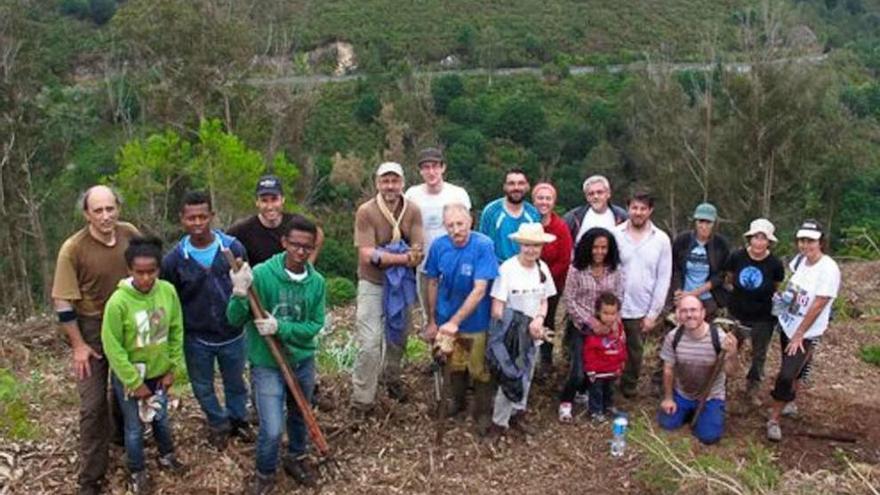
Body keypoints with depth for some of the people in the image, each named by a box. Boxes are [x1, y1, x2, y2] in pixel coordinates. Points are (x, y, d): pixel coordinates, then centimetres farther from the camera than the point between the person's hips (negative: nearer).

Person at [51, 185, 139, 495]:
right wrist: (78, 345, -14)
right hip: (92, 329, -4)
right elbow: (63, 301, -15)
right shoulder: (73, 248, -21)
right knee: (93, 403, -1)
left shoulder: (131, 234, -10)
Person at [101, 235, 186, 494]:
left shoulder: (168, 291, -16)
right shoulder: (118, 302, -26)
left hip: (159, 372, 3)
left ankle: (166, 456, 50)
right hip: (128, 376, -3)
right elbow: (113, 348, -18)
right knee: (134, 427, 14)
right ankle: (137, 473, 37)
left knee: (162, 418, 24)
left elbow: (176, 331, -3)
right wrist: (135, 383, -14)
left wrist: (174, 368, -2)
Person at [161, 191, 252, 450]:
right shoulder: (173, 259, -14)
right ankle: (218, 424, 46)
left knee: (235, 383, 22)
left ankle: (238, 420, 48)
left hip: (232, 335, 0)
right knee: (203, 387, 20)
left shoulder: (234, 248, -15)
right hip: (196, 338, 0)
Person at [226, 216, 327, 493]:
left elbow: (315, 326, -8)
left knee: (299, 416, 23)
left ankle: (296, 459, 50)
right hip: (267, 364, -4)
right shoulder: (261, 274, -19)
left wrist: (280, 328, -23)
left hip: (303, 362, 4)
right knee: (272, 429, -4)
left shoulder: (317, 282, -8)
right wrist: (240, 295, -38)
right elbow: (235, 320, -18)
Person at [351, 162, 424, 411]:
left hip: (402, 284, 4)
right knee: (370, 342, -7)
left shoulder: (413, 211, -8)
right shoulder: (366, 212, -17)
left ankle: (392, 379, 44)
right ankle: (361, 400, 4)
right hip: (373, 284, -4)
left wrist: (385, 256, -30)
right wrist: (403, 257, -25)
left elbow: (418, 252, -13)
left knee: (398, 337, 20)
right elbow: (367, 255, -22)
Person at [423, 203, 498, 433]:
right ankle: (457, 401, 48)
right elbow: (432, 283, -1)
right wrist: (432, 320, 3)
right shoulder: (439, 246, -13)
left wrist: (454, 322, -30)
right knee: (455, 365, 23)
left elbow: (479, 290, -27)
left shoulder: (483, 246, -24)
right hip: (447, 319, 3)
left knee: (480, 370, 12)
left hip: (476, 320, -3)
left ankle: (482, 412, 35)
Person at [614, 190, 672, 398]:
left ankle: (629, 389, 34)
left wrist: (653, 313, -3)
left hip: (640, 311, 1)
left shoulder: (661, 239, -3)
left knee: (634, 353, 14)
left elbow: (663, 279, -1)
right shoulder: (615, 234, -7)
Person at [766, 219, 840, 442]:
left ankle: (774, 420, 4)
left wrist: (799, 335, -17)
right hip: (787, 324, 6)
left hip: (806, 334, -6)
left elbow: (817, 306, -21)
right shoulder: (800, 260, -1)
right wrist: (784, 296, 1)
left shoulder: (828, 269, -22)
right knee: (791, 369, 21)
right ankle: (789, 403, 43)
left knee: (787, 375, -9)